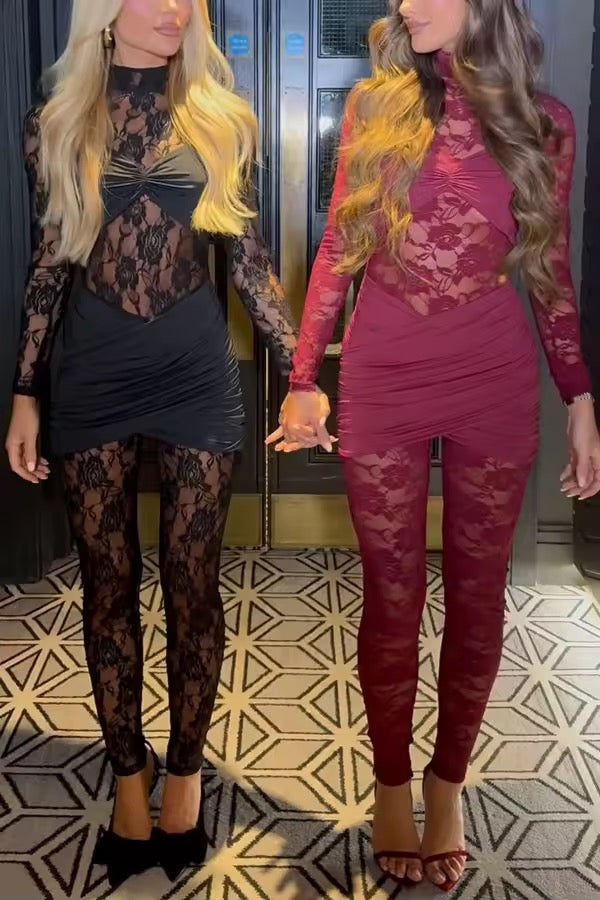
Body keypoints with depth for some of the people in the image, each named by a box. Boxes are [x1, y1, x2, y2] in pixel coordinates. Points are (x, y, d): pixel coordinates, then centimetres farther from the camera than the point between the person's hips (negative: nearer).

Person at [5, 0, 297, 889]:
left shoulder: (220, 119, 5)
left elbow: (251, 262, 5)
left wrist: (300, 373, -1)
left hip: (198, 372, 0)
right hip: (92, 376, 1)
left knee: (191, 582, 5)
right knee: (109, 585, 7)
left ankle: (185, 773, 23)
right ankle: (129, 776, 24)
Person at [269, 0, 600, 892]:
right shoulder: (373, 103, 3)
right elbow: (337, 250, 5)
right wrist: (303, 379, 4)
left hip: (497, 383, 1)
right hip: (382, 382, 0)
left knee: (476, 592, 10)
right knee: (391, 595, 8)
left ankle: (448, 782, 31)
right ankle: (392, 783, 29)